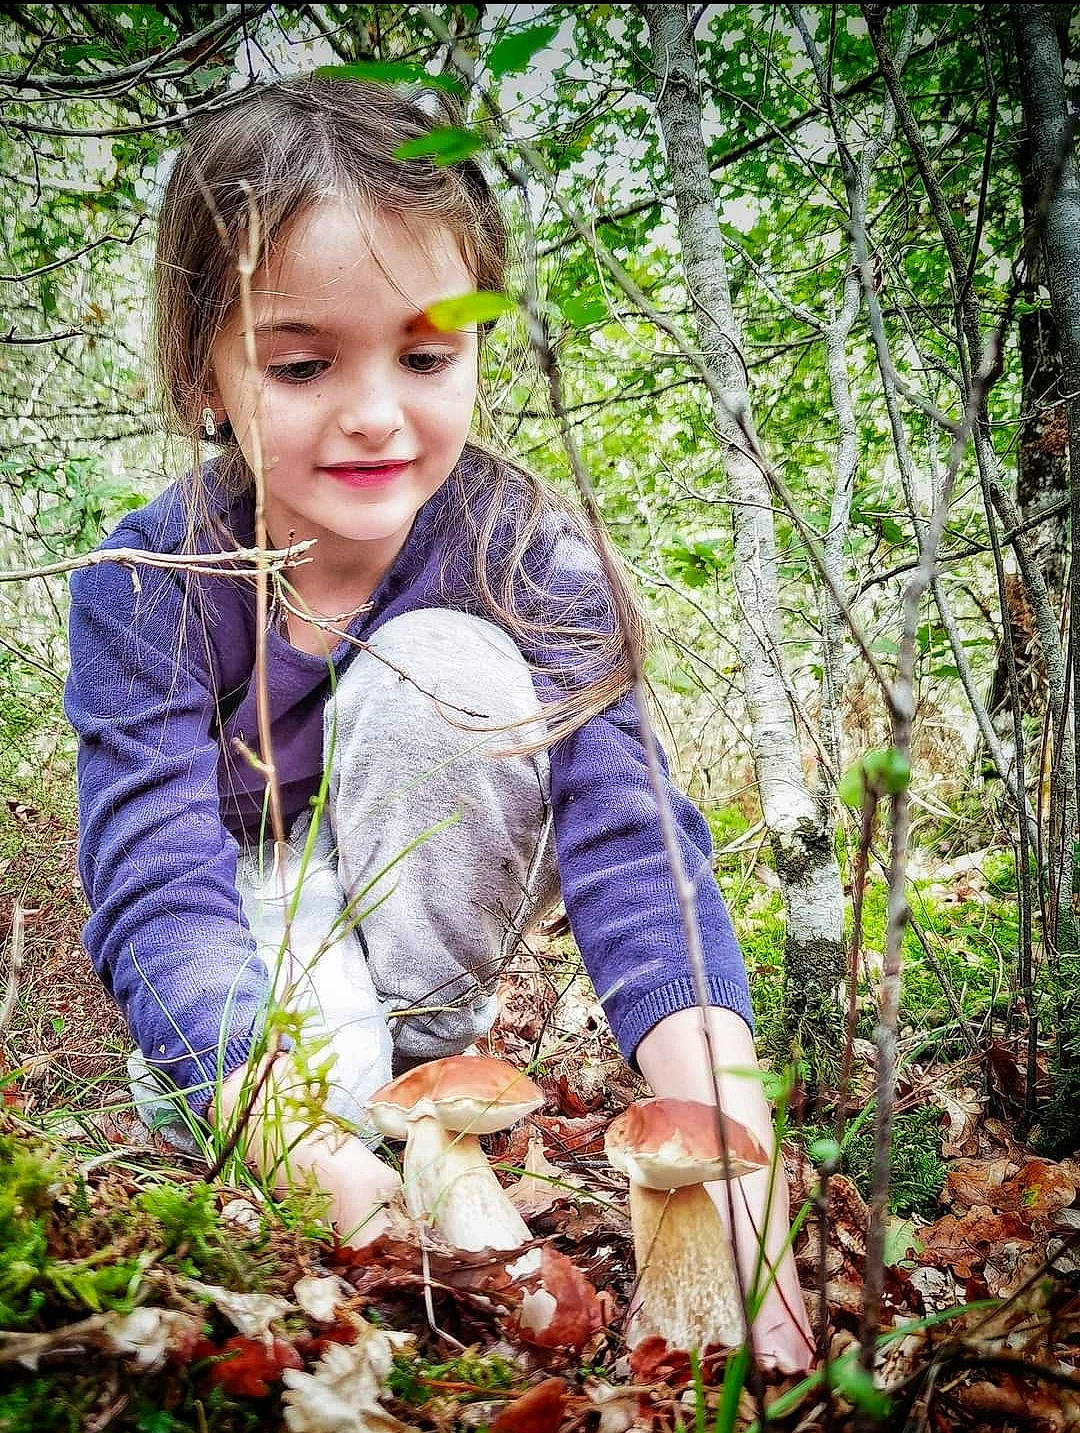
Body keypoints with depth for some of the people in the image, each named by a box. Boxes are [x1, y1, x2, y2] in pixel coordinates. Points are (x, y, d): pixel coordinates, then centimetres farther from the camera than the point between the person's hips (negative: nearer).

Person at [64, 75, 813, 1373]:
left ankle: (415, 1047, -12)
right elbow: (159, 888, -37)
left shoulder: (527, 550, -26)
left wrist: (728, 1134, -52)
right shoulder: (145, 589, -28)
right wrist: (335, 1171, -55)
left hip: (414, 907, 2)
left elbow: (623, 829, -35)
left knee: (446, 664, -30)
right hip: (249, 912, -2)